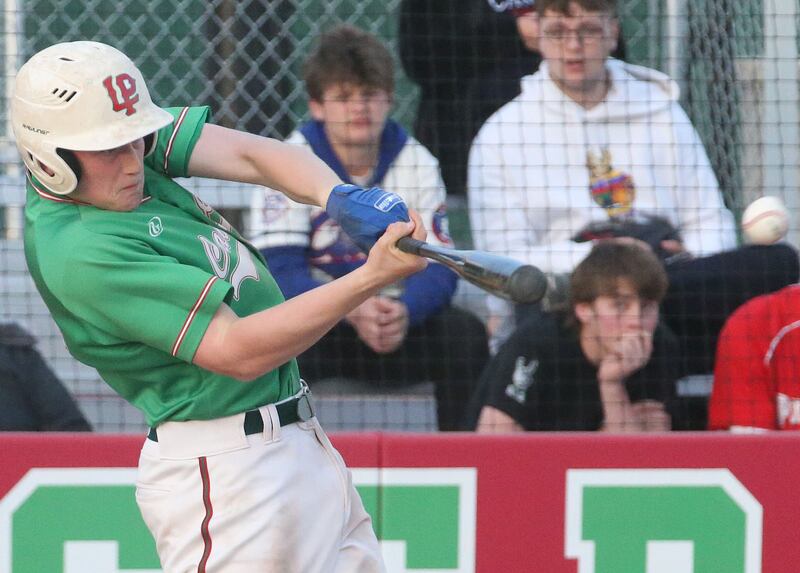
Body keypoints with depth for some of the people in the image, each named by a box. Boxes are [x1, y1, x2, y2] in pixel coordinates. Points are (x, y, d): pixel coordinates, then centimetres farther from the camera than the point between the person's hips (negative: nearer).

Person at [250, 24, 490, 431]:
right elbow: (280, 271, -16)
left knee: (465, 334, -25)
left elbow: (437, 266, -7)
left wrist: (404, 311, -32)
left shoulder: (417, 164, 1)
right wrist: (352, 311, -35)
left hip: (398, 321, 3)